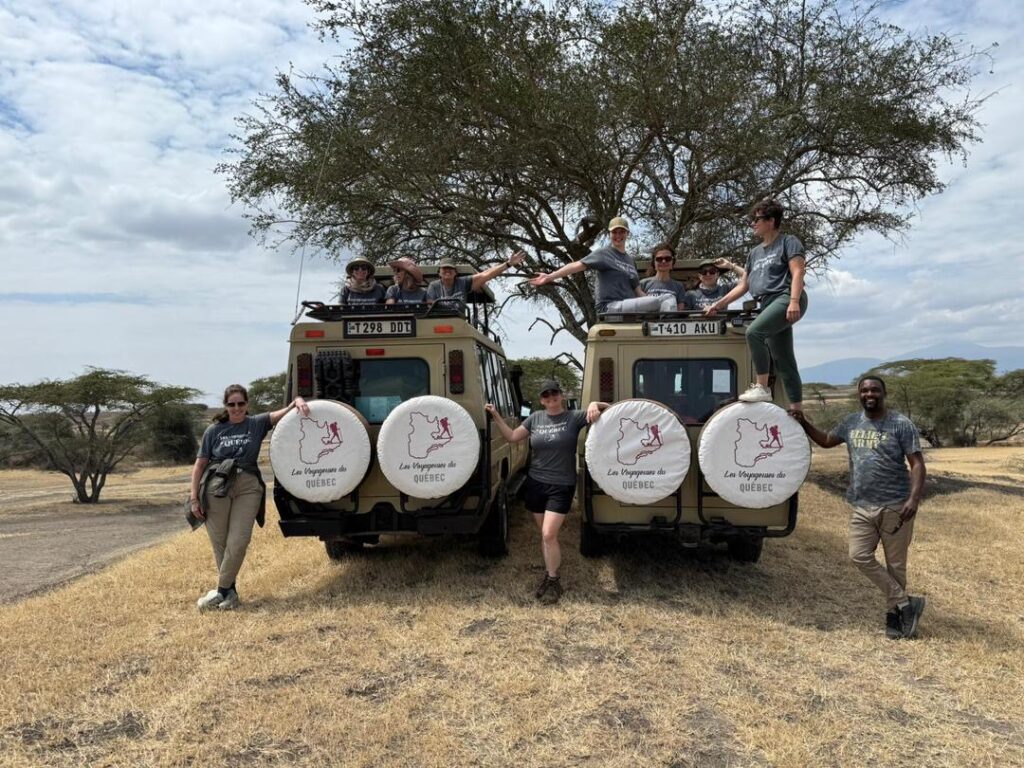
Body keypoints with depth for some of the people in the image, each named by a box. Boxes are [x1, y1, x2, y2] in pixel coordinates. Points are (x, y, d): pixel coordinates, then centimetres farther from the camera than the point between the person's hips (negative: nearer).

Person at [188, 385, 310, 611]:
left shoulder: (257, 424, 7)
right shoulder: (214, 430, 8)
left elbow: (285, 412, -1)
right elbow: (200, 465, 8)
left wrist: (298, 401, -24)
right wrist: (194, 497, 1)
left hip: (248, 487, 0)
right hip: (216, 487, 1)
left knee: (238, 543, -7)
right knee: (219, 542, 3)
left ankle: (221, 591, 6)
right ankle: (230, 591, 16)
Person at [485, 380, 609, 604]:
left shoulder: (574, 417, -6)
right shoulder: (535, 418, 5)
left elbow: (607, 408, -4)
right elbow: (512, 437, 10)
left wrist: (594, 404, -26)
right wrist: (496, 416, 3)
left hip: (561, 486, -4)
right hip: (535, 483, 4)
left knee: (549, 535, -10)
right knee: (544, 535, 13)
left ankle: (553, 581, 6)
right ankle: (548, 574, 29)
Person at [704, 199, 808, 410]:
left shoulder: (788, 242, 5)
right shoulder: (755, 253, 26)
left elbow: (797, 273, -8)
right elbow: (742, 286, 27)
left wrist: (794, 301, -22)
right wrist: (718, 305, 20)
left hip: (785, 299, -8)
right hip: (768, 304, 8)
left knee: (753, 332, -29)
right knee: (783, 361, 4)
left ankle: (761, 388, -24)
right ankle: (797, 410, 5)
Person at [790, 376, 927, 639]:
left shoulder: (901, 425, -5)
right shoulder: (851, 423, 10)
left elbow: (917, 464, -8)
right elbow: (826, 441, 27)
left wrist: (914, 499, -20)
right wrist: (803, 424, 13)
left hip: (895, 506, -5)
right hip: (862, 507, 5)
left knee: (895, 564, 5)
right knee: (859, 556, -4)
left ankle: (894, 614, 21)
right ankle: (905, 602, 7)